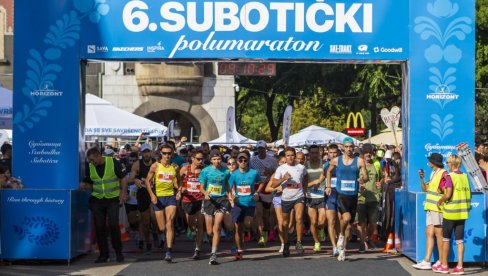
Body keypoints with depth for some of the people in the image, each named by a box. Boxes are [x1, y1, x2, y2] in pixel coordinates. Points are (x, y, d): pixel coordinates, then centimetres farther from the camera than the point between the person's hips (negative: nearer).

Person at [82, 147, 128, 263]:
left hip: (112, 199, -4)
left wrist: (123, 193, -9)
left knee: (113, 224, -9)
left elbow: (123, 178, -1)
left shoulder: (113, 163, -7)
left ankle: (118, 252, 6)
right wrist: (83, 185, -11)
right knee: (99, 227, 2)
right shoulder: (90, 167, 4)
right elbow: (88, 183, 11)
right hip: (97, 200, 4)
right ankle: (103, 254, 11)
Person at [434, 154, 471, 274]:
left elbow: (448, 195, -19)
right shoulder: (465, 176, 6)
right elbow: (469, 194, 9)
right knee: (460, 239, 7)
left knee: (446, 239, 7)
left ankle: (444, 265, 14)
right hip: (462, 212, 5)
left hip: (451, 211, -5)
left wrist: (440, 201, -2)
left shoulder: (450, 177, -13)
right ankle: (460, 266, 5)